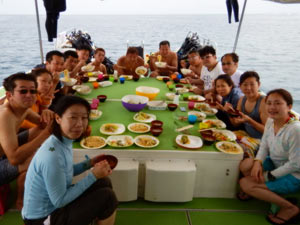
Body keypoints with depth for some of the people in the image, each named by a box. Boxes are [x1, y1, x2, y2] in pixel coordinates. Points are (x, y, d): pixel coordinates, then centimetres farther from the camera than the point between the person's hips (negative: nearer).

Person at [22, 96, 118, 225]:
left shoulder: (64, 140, -6)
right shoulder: (52, 155, -32)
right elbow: (60, 201, -23)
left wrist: (90, 163, -2)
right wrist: (93, 175, -21)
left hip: (51, 204, 8)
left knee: (104, 182, 9)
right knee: (107, 196, -12)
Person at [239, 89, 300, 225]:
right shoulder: (271, 121, -7)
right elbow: (264, 145, 4)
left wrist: (269, 176, -17)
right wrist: (258, 162, -13)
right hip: (275, 163, 8)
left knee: (245, 183, -14)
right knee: (245, 165, -11)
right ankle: (272, 193, 13)